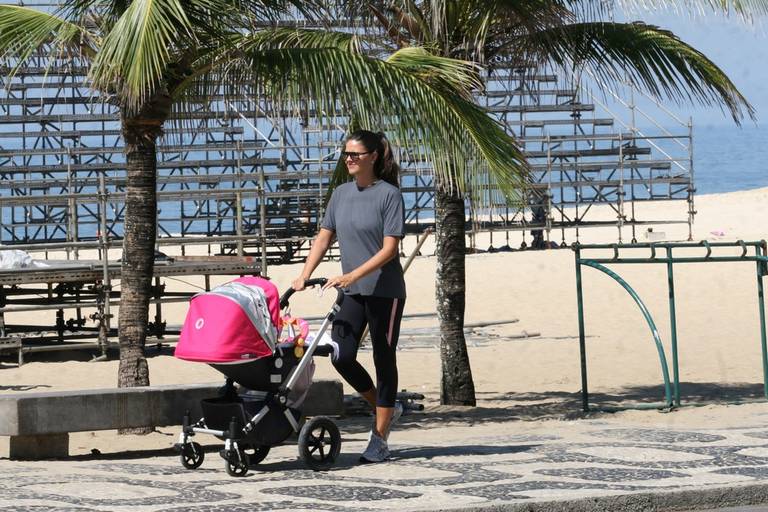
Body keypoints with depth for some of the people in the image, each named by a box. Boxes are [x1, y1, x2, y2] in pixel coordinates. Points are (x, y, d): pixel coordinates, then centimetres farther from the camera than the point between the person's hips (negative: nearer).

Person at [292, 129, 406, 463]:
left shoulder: (389, 195, -10)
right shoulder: (341, 194, 8)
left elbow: (389, 249, -16)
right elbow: (324, 238, 11)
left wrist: (353, 275, -24)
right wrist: (304, 275, -2)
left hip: (385, 291, -6)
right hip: (351, 292, 6)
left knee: (383, 360, 1)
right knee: (341, 355, -4)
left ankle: (379, 440, 6)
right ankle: (385, 408, 21)